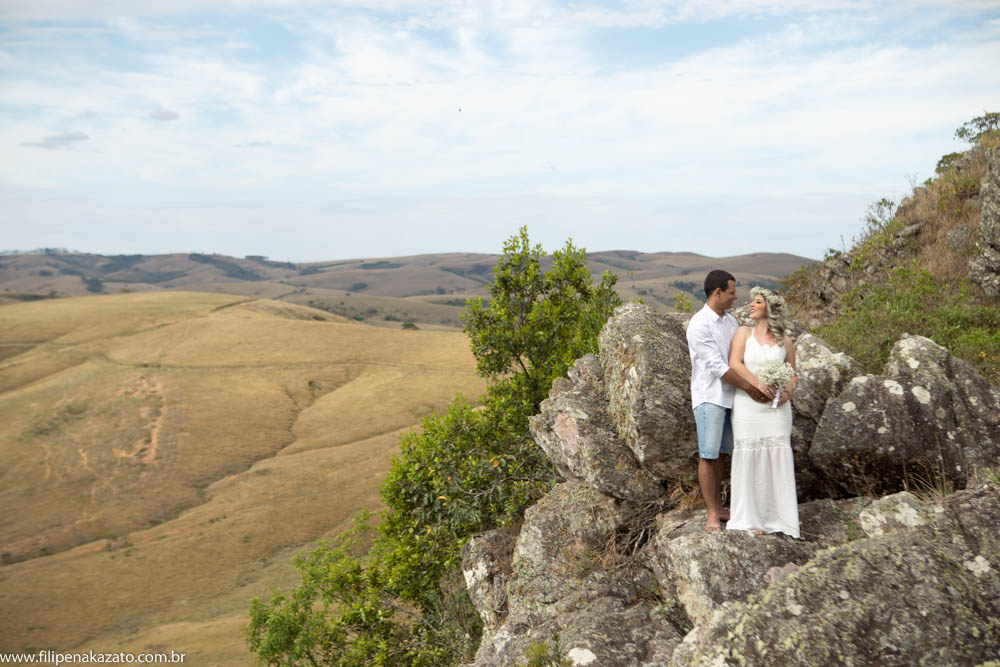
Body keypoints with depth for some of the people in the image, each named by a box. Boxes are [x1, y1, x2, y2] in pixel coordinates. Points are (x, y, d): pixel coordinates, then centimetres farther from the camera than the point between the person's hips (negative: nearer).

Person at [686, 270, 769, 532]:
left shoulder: (731, 321, 10)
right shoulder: (699, 324, -15)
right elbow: (716, 365, -19)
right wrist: (749, 387, -17)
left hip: (729, 397, 8)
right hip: (709, 397, -7)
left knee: (719, 454, 13)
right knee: (708, 456, -2)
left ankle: (717, 507, 22)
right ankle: (712, 514, 4)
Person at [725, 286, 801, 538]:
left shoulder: (785, 341, 6)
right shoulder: (744, 332, 3)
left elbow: (793, 375, 12)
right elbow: (734, 364, -9)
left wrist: (788, 391, -10)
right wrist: (759, 384, -22)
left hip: (776, 406, 1)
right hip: (747, 404, -1)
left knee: (777, 456, 0)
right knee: (749, 456, 0)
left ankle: (777, 514, 12)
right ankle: (750, 516, 10)